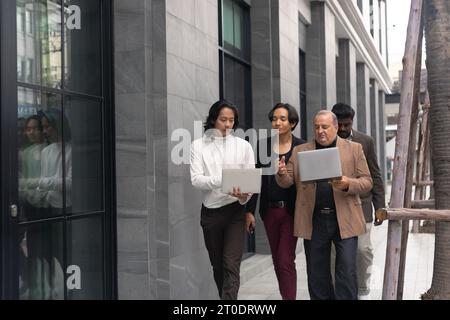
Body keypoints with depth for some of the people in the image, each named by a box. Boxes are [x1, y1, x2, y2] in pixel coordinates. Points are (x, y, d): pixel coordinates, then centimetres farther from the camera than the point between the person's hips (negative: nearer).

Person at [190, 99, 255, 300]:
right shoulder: (199, 145, 2)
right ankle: (225, 297, 32)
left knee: (231, 265, -10)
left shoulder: (243, 145, 3)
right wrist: (220, 181, -25)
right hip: (210, 211, 1)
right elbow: (195, 179, -8)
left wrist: (244, 196, -22)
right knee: (217, 264, 14)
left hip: (235, 210, -1)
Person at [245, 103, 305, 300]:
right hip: (269, 210, 4)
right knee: (277, 261, 14)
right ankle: (287, 296, 29)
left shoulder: (301, 147, -3)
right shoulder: (263, 145, 4)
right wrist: (250, 211, 1)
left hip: (291, 210, -4)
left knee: (286, 261, -9)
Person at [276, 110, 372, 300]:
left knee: (347, 272, -2)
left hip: (345, 219, -2)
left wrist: (348, 184, -18)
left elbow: (366, 182, 3)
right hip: (314, 221, 2)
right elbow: (287, 182, 7)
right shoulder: (300, 151, 10)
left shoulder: (354, 149, 6)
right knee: (317, 275, 10)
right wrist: (282, 173, -17)